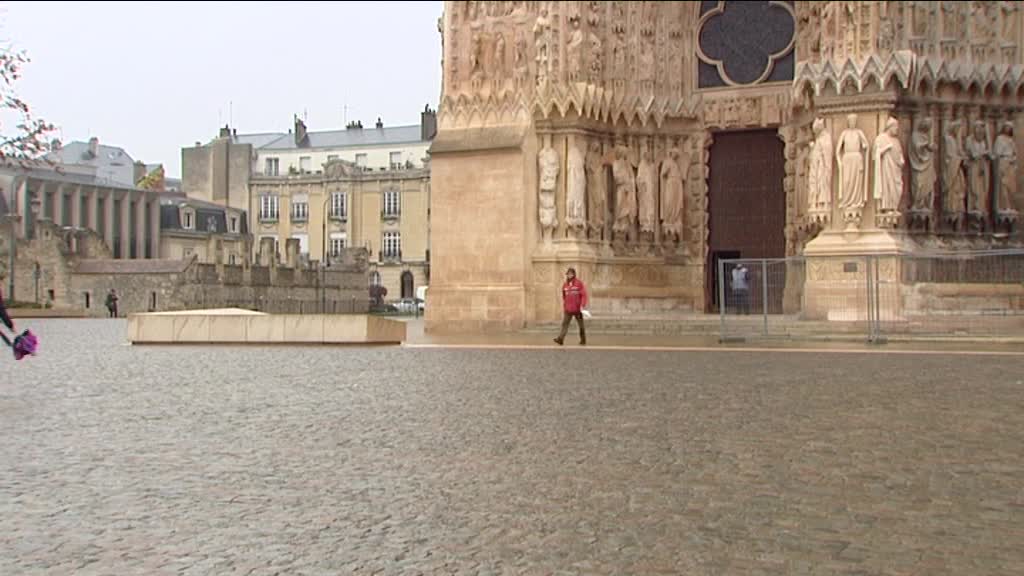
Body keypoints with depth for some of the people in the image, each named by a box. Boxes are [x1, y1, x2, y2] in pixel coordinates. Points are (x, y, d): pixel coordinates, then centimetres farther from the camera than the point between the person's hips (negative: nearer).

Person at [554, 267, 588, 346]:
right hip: (568, 309, 3)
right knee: (565, 324, -8)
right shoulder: (565, 285, 9)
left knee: (581, 325, 8)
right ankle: (560, 339, -17)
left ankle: (583, 341, 18)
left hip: (577, 309, -3)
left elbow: (584, 295, -7)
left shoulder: (579, 284, -5)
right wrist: (563, 307, 18)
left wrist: (582, 305, -16)